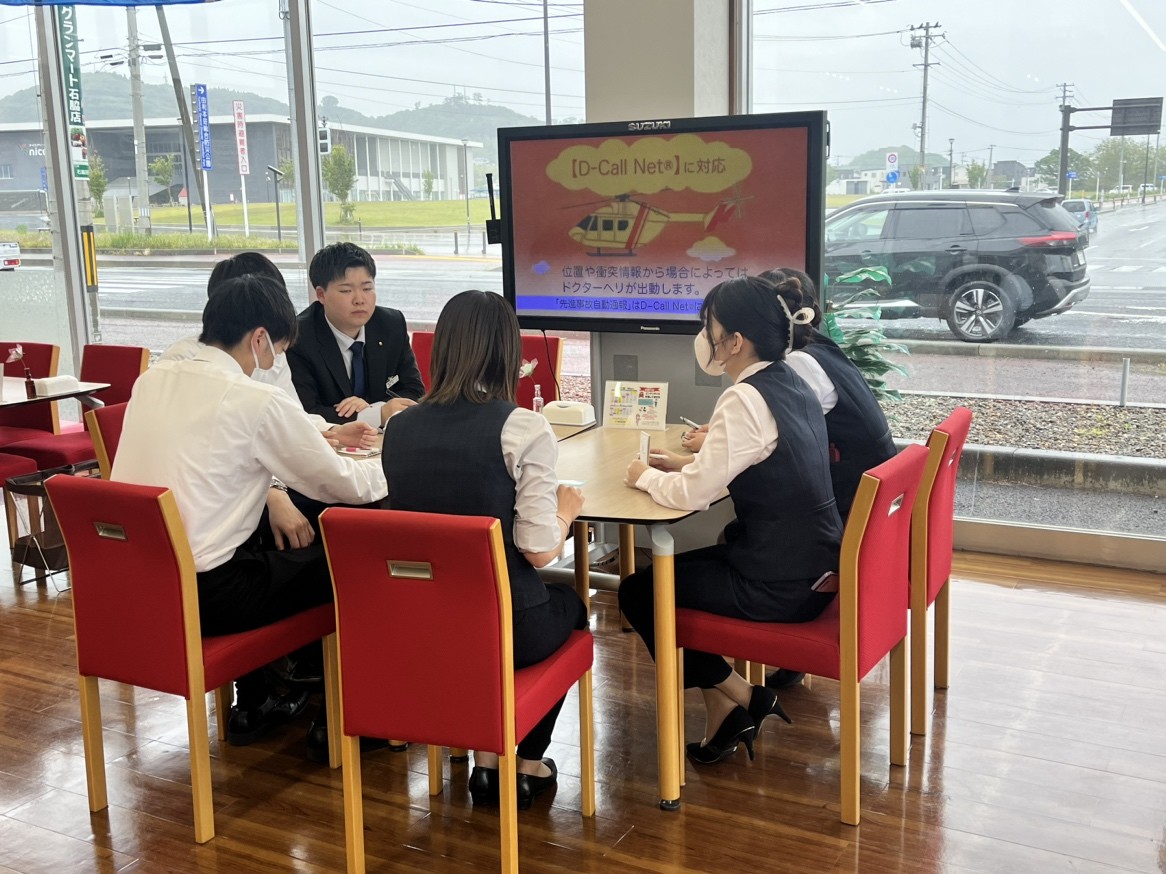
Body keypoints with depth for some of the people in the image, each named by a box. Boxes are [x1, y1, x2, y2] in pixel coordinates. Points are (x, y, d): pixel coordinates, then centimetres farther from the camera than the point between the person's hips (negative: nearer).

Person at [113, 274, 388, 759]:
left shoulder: (151, 380, 6)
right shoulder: (258, 402, -14)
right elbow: (341, 484, -5)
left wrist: (271, 492, 16)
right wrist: (391, 466, 14)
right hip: (205, 596, -7)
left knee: (261, 538, 30)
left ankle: (253, 704, 36)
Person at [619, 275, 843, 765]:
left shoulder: (747, 399, -22)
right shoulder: (790, 383, 6)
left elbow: (693, 494, -22)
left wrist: (647, 477, -2)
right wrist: (691, 463, 9)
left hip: (782, 584, -9)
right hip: (813, 564, 9)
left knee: (637, 593, 6)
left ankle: (742, 699, 13)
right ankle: (724, 711, 23)